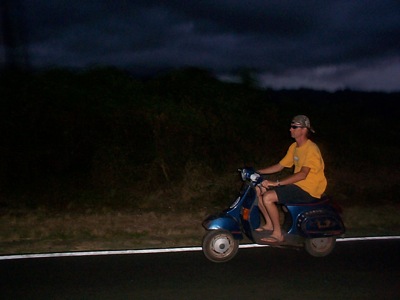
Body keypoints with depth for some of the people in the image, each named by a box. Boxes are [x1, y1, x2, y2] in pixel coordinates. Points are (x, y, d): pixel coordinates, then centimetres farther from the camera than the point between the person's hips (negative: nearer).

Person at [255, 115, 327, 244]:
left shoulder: (311, 149, -19)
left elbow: (303, 174, -30)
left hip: (308, 190, -9)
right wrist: (257, 172, 6)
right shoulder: (294, 147, 11)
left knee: (268, 197, -25)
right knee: (258, 190, 3)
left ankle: (278, 233, -10)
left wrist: (276, 183, -35)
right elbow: (280, 166, 16)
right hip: (296, 185, 9)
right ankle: (269, 224, 14)